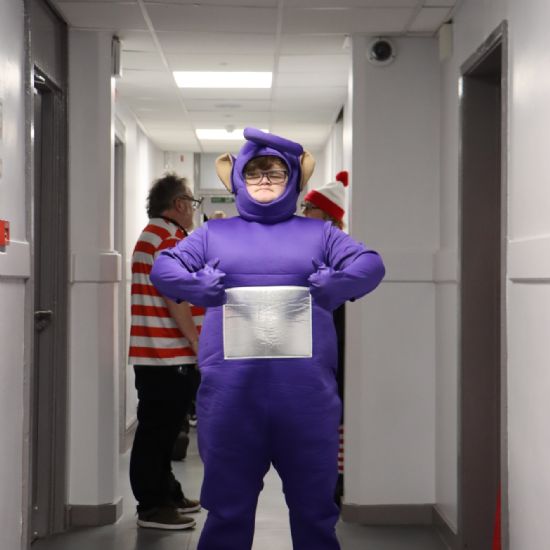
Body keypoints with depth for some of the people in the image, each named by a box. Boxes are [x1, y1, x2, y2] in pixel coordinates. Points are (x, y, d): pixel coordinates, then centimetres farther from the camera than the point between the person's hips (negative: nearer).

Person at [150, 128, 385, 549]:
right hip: (231, 392, 0)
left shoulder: (318, 233, 14)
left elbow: (370, 263, 3)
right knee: (228, 508, 9)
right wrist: (198, 286, -15)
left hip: (307, 391, 0)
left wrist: (336, 285, -17)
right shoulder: (214, 234, 15)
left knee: (315, 508, 9)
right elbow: (163, 266, 4)